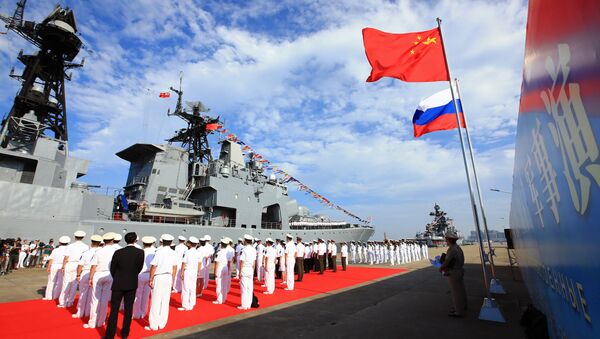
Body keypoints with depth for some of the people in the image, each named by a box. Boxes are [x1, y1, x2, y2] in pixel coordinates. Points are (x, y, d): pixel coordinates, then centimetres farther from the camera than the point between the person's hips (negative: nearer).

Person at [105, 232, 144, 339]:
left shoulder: (118, 252, -11)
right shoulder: (140, 252, -12)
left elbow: (112, 269, 0)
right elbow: (140, 268, -3)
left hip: (118, 284, 0)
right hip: (132, 284, 1)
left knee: (114, 309, 9)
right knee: (128, 309, 12)